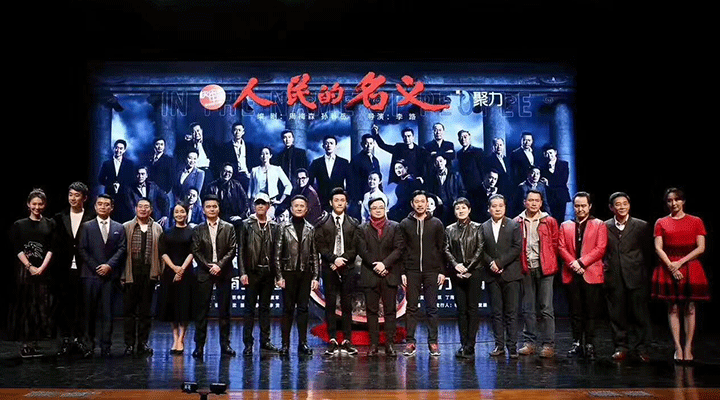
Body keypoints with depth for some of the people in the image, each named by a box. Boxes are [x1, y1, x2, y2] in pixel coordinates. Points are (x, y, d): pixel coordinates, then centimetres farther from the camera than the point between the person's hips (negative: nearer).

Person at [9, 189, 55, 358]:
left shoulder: (50, 224, 10)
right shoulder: (19, 225, 7)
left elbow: (51, 248, 4)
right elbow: (17, 249, 0)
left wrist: (42, 267, -9)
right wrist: (30, 266, -10)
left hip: (43, 270, 1)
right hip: (24, 270, -1)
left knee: (40, 307, 0)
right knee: (24, 305, -2)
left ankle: (33, 344, 5)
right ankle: (25, 345, 2)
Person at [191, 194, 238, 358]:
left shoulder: (229, 228, 7)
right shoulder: (198, 229, 9)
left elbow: (232, 249, 0)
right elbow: (196, 252, 3)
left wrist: (220, 265, -12)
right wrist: (209, 266, -9)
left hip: (223, 273, 0)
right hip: (204, 273, 0)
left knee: (224, 310, 2)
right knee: (202, 310, 1)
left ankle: (225, 344, 8)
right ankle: (199, 345, 5)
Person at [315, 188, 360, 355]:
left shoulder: (353, 224, 9)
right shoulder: (322, 224, 7)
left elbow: (355, 247, 4)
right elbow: (321, 246, 0)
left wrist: (343, 259, -10)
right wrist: (334, 259, -12)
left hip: (347, 268, 1)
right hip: (329, 268, 0)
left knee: (347, 305, 2)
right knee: (330, 305, 0)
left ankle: (347, 340, 6)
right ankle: (333, 340, 4)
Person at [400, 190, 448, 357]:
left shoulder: (436, 224, 6)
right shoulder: (405, 224, 7)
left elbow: (442, 248, 5)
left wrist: (442, 271, -2)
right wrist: (402, 272, -3)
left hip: (432, 271, 0)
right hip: (412, 272, 0)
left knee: (432, 308, 3)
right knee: (411, 308, 2)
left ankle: (433, 342, 8)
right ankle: (410, 342, 6)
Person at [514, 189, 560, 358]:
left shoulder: (550, 221, 5)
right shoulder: (517, 222, 7)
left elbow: (555, 244, 8)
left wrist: (550, 263, 3)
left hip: (544, 269, -1)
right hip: (525, 270, 2)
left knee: (546, 308, -3)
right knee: (528, 309, 7)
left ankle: (548, 344, 3)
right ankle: (530, 342, 15)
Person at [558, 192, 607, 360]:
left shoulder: (599, 225, 7)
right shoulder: (565, 226, 15)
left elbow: (600, 249, -3)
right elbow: (561, 247, 6)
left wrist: (581, 262, -12)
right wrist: (573, 263, -11)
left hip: (591, 274, -2)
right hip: (572, 274, 2)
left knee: (591, 312, -2)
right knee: (575, 312, 5)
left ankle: (590, 345, 4)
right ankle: (577, 343, 12)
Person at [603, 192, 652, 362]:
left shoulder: (641, 226, 5)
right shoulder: (604, 227, 8)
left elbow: (648, 251, 8)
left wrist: (641, 268, 1)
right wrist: (605, 263, 1)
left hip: (635, 277, -1)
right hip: (614, 277, 1)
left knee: (640, 313, 1)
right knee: (617, 314, 5)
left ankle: (641, 348, 12)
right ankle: (621, 347, 16)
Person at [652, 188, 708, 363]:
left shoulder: (696, 222, 7)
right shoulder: (661, 223, 9)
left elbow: (701, 248, 0)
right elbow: (658, 248, 1)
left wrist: (680, 262, -11)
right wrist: (671, 266, -12)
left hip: (690, 268, 0)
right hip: (668, 268, 0)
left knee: (689, 309, 0)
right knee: (673, 308, 0)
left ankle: (688, 348, 5)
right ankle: (678, 348, 4)